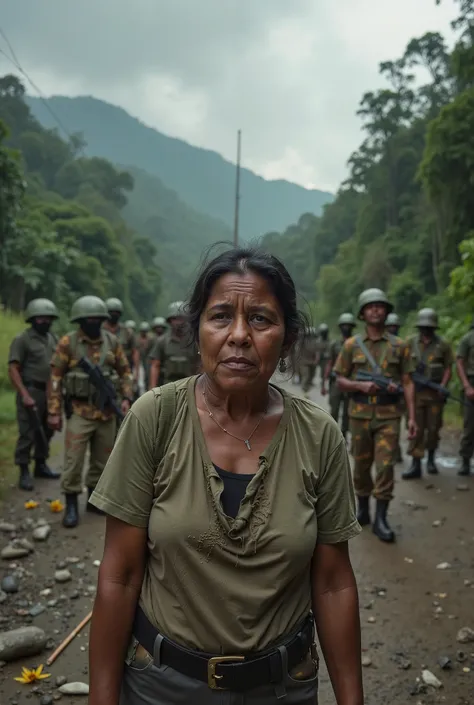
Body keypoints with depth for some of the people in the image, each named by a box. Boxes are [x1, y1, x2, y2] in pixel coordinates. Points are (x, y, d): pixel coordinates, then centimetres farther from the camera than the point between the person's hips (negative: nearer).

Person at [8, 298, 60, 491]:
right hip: (31, 392, -7)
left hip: (50, 392, 7)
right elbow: (13, 369, -13)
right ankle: (24, 473, 5)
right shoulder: (22, 339, -9)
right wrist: (24, 395, -21)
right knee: (27, 434, -4)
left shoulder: (52, 339, 11)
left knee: (46, 432, 15)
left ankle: (41, 465, 29)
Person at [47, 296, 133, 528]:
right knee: (73, 461, -4)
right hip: (80, 412, -4)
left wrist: (126, 398, -1)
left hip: (107, 412, 4)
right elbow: (55, 378, -5)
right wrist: (54, 411, -8)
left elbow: (124, 371, 12)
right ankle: (71, 506, 9)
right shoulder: (68, 342, -7)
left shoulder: (112, 341, 3)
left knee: (102, 460, 13)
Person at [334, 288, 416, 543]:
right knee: (361, 466, 11)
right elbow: (340, 381, 2)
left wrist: (411, 417, -6)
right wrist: (362, 386, -18)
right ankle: (363, 510, 30)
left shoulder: (398, 346, 2)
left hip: (388, 416, -1)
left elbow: (407, 383, 1)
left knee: (385, 466, -7)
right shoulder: (352, 345, 1)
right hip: (360, 415, 1)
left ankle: (381, 519, 3)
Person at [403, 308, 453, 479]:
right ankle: (416, 465, 0)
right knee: (416, 428, -2)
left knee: (433, 428, 9)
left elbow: (448, 368, 2)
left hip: (435, 393, 0)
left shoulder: (443, 345, 2)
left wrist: (443, 386, -10)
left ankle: (431, 459, 30)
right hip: (416, 392, 0)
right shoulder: (410, 342, 3)